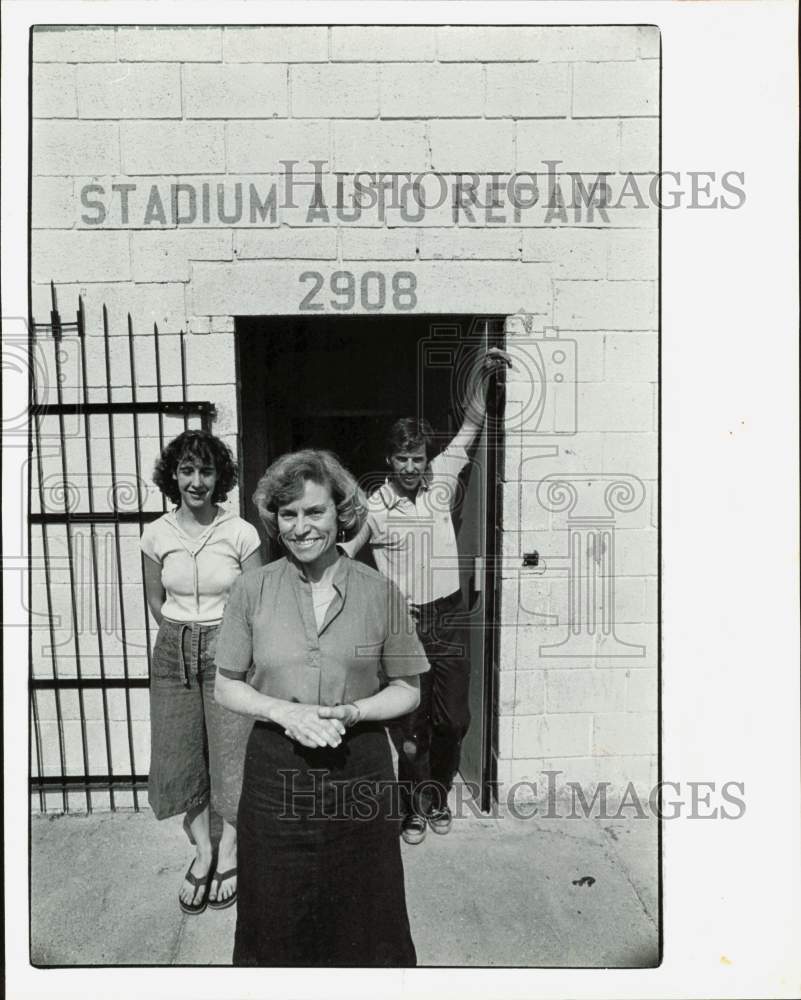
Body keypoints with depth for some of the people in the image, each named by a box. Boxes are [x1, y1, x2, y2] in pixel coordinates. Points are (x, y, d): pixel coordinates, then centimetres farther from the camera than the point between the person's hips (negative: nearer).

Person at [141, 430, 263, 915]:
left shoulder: (241, 533, -10)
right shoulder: (157, 535, -1)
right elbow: (156, 600, 11)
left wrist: (221, 638, -6)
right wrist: (184, 635, 4)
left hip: (228, 651, -3)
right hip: (173, 655, 3)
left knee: (232, 752, 5)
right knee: (180, 756, 11)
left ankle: (229, 852, 29)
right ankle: (203, 851, 33)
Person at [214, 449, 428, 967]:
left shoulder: (380, 592, -6)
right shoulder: (252, 590, -4)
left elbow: (407, 690, 2)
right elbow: (227, 687, 2)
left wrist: (351, 712, -16)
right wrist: (284, 711, -15)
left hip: (360, 770, 0)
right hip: (276, 769, 1)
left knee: (363, 918, 16)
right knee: (277, 919, 17)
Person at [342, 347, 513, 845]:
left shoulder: (441, 481, 1)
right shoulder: (374, 504, -4)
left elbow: (472, 424, 1)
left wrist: (481, 373, -9)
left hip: (448, 617, 3)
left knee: (453, 718, 11)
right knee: (410, 722, 6)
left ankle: (439, 795, 36)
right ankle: (415, 806, 29)